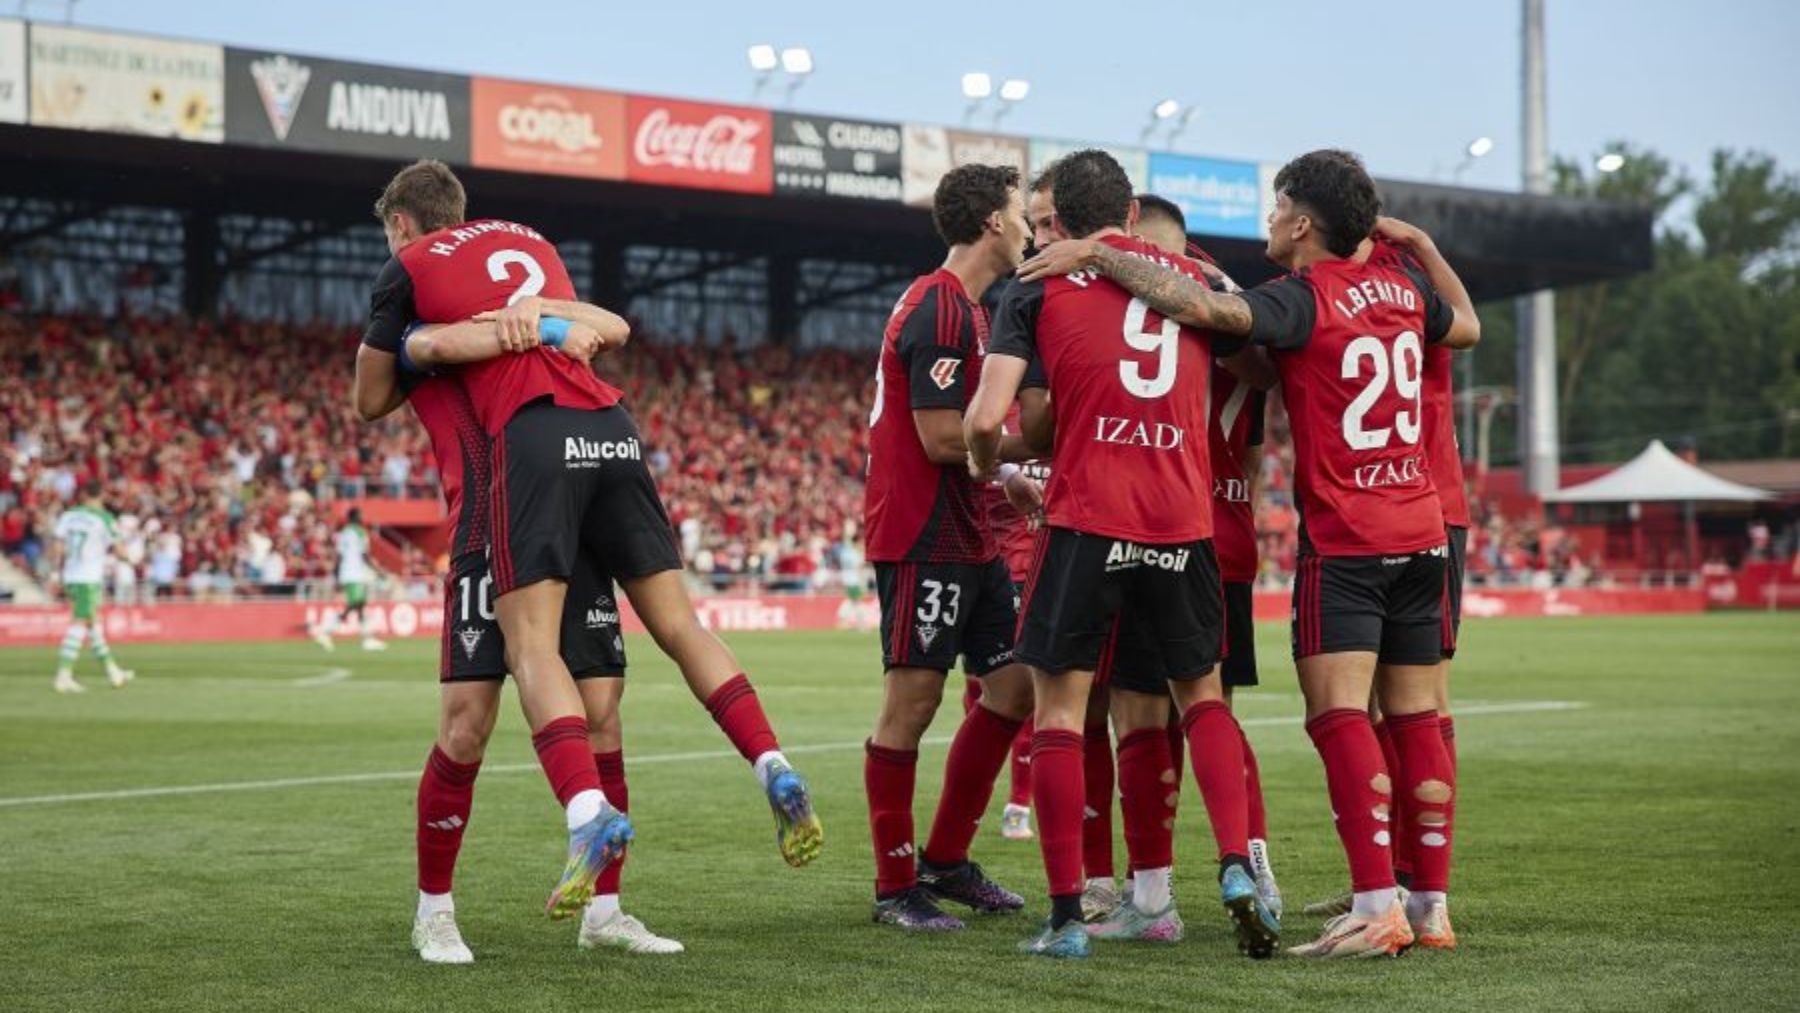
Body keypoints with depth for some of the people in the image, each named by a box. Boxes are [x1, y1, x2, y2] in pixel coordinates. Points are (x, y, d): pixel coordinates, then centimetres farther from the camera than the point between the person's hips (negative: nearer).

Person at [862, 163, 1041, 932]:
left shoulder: (961, 306, 17)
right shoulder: (941, 308, -15)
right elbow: (941, 438, -20)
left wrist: (1001, 478, 13)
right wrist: (1039, 443, -10)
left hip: (966, 538, 10)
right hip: (923, 541, -10)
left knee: (1013, 686, 10)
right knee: (911, 702, -4)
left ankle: (946, 860, 19)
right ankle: (895, 887, 5)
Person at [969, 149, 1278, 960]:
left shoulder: (1037, 288, 3)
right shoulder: (1196, 281, 14)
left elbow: (985, 419, -6)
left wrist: (987, 467, 15)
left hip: (1085, 520, -3)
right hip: (1183, 525, 3)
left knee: (1059, 709, 7)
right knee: (1200, 695, 20)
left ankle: (1066, 916, 3)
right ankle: (1236, 869, 2)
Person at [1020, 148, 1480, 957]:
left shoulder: (1303, 299, -11)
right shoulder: (1403, 285, 10)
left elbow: (1204, 306, -28)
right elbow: (1467, 326, 32)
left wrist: (1096, 255, -22)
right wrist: (1421, 245, 36)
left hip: (1344, 539, -7)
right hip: (1421, 533, 8)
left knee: (1338, 715, -12)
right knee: (1415, 717, 9)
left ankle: (1377, 908, -22)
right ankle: (1432, 904, 11)